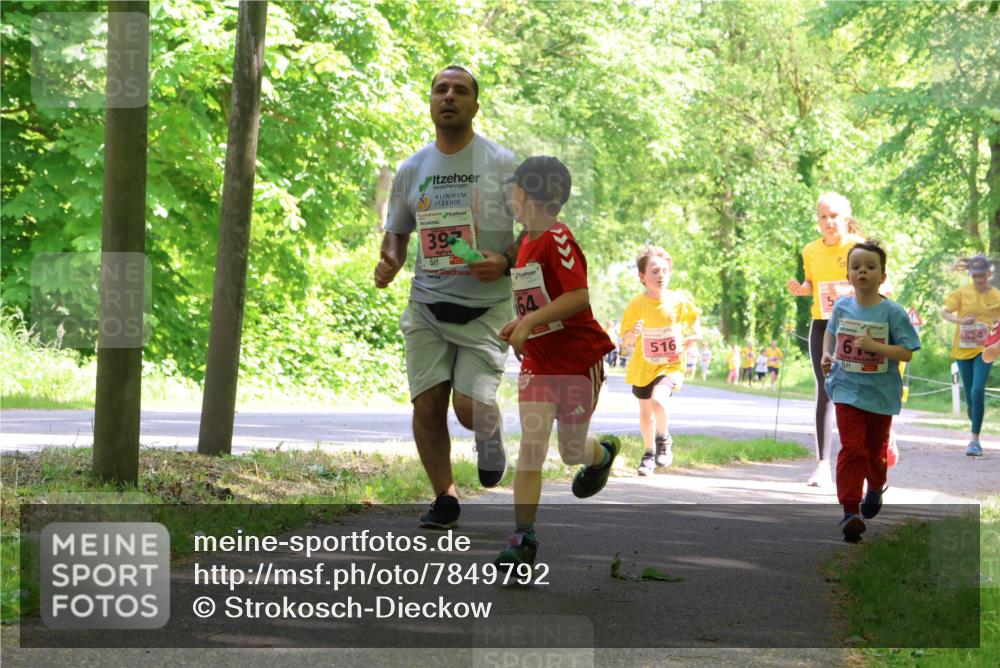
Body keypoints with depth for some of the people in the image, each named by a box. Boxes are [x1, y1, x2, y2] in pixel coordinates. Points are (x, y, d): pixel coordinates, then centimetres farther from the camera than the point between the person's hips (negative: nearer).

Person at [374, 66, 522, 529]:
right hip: (427, 305, 3)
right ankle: (444, 497, 11)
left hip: (486, 306, -3)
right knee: (428, 402, -5)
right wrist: (389, 261, -1)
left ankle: (490, 438, 24)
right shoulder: (411, 169, 10)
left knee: (470, 405, -13)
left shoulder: (501, 164, -1)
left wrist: (505, 261, -18)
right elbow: (397, 231, 21)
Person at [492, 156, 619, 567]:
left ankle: (603, 453, 47)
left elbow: (578, 296, -28)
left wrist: (529, 323, -30)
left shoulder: (557, 241, -18)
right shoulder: (527, 243, 8)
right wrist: (518, 325, 7)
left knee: (572, 452, 10)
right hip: (538, 361, 6)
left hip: (578, 359, -6)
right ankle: (523, 538, -11)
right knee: (531, 447, -10)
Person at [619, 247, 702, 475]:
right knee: (645, 411, 14)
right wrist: (634, 333, -29)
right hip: (643, 367, 2)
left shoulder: (678, 301, -8)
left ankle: (664, 439, 1)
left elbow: (693, 317, 14)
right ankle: (649, 453, 37)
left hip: (671, 365, -2)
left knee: (658, 400, -27)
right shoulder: (636, 305, -12)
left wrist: (694, 335, -1)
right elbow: (628, 340, -8)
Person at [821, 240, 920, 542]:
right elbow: (830, 331, 20)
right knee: (852, 448, -13)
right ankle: (850, 511, -17)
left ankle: (876, 488, 48)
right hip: (847, 390, 1)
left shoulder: (892, 312, -12)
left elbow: (907, 353, -14)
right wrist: (826, 354, 3)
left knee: (875, 450, 17)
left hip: (880, 393, 0)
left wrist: (874, 346, -26)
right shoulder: (841, 306, -2)